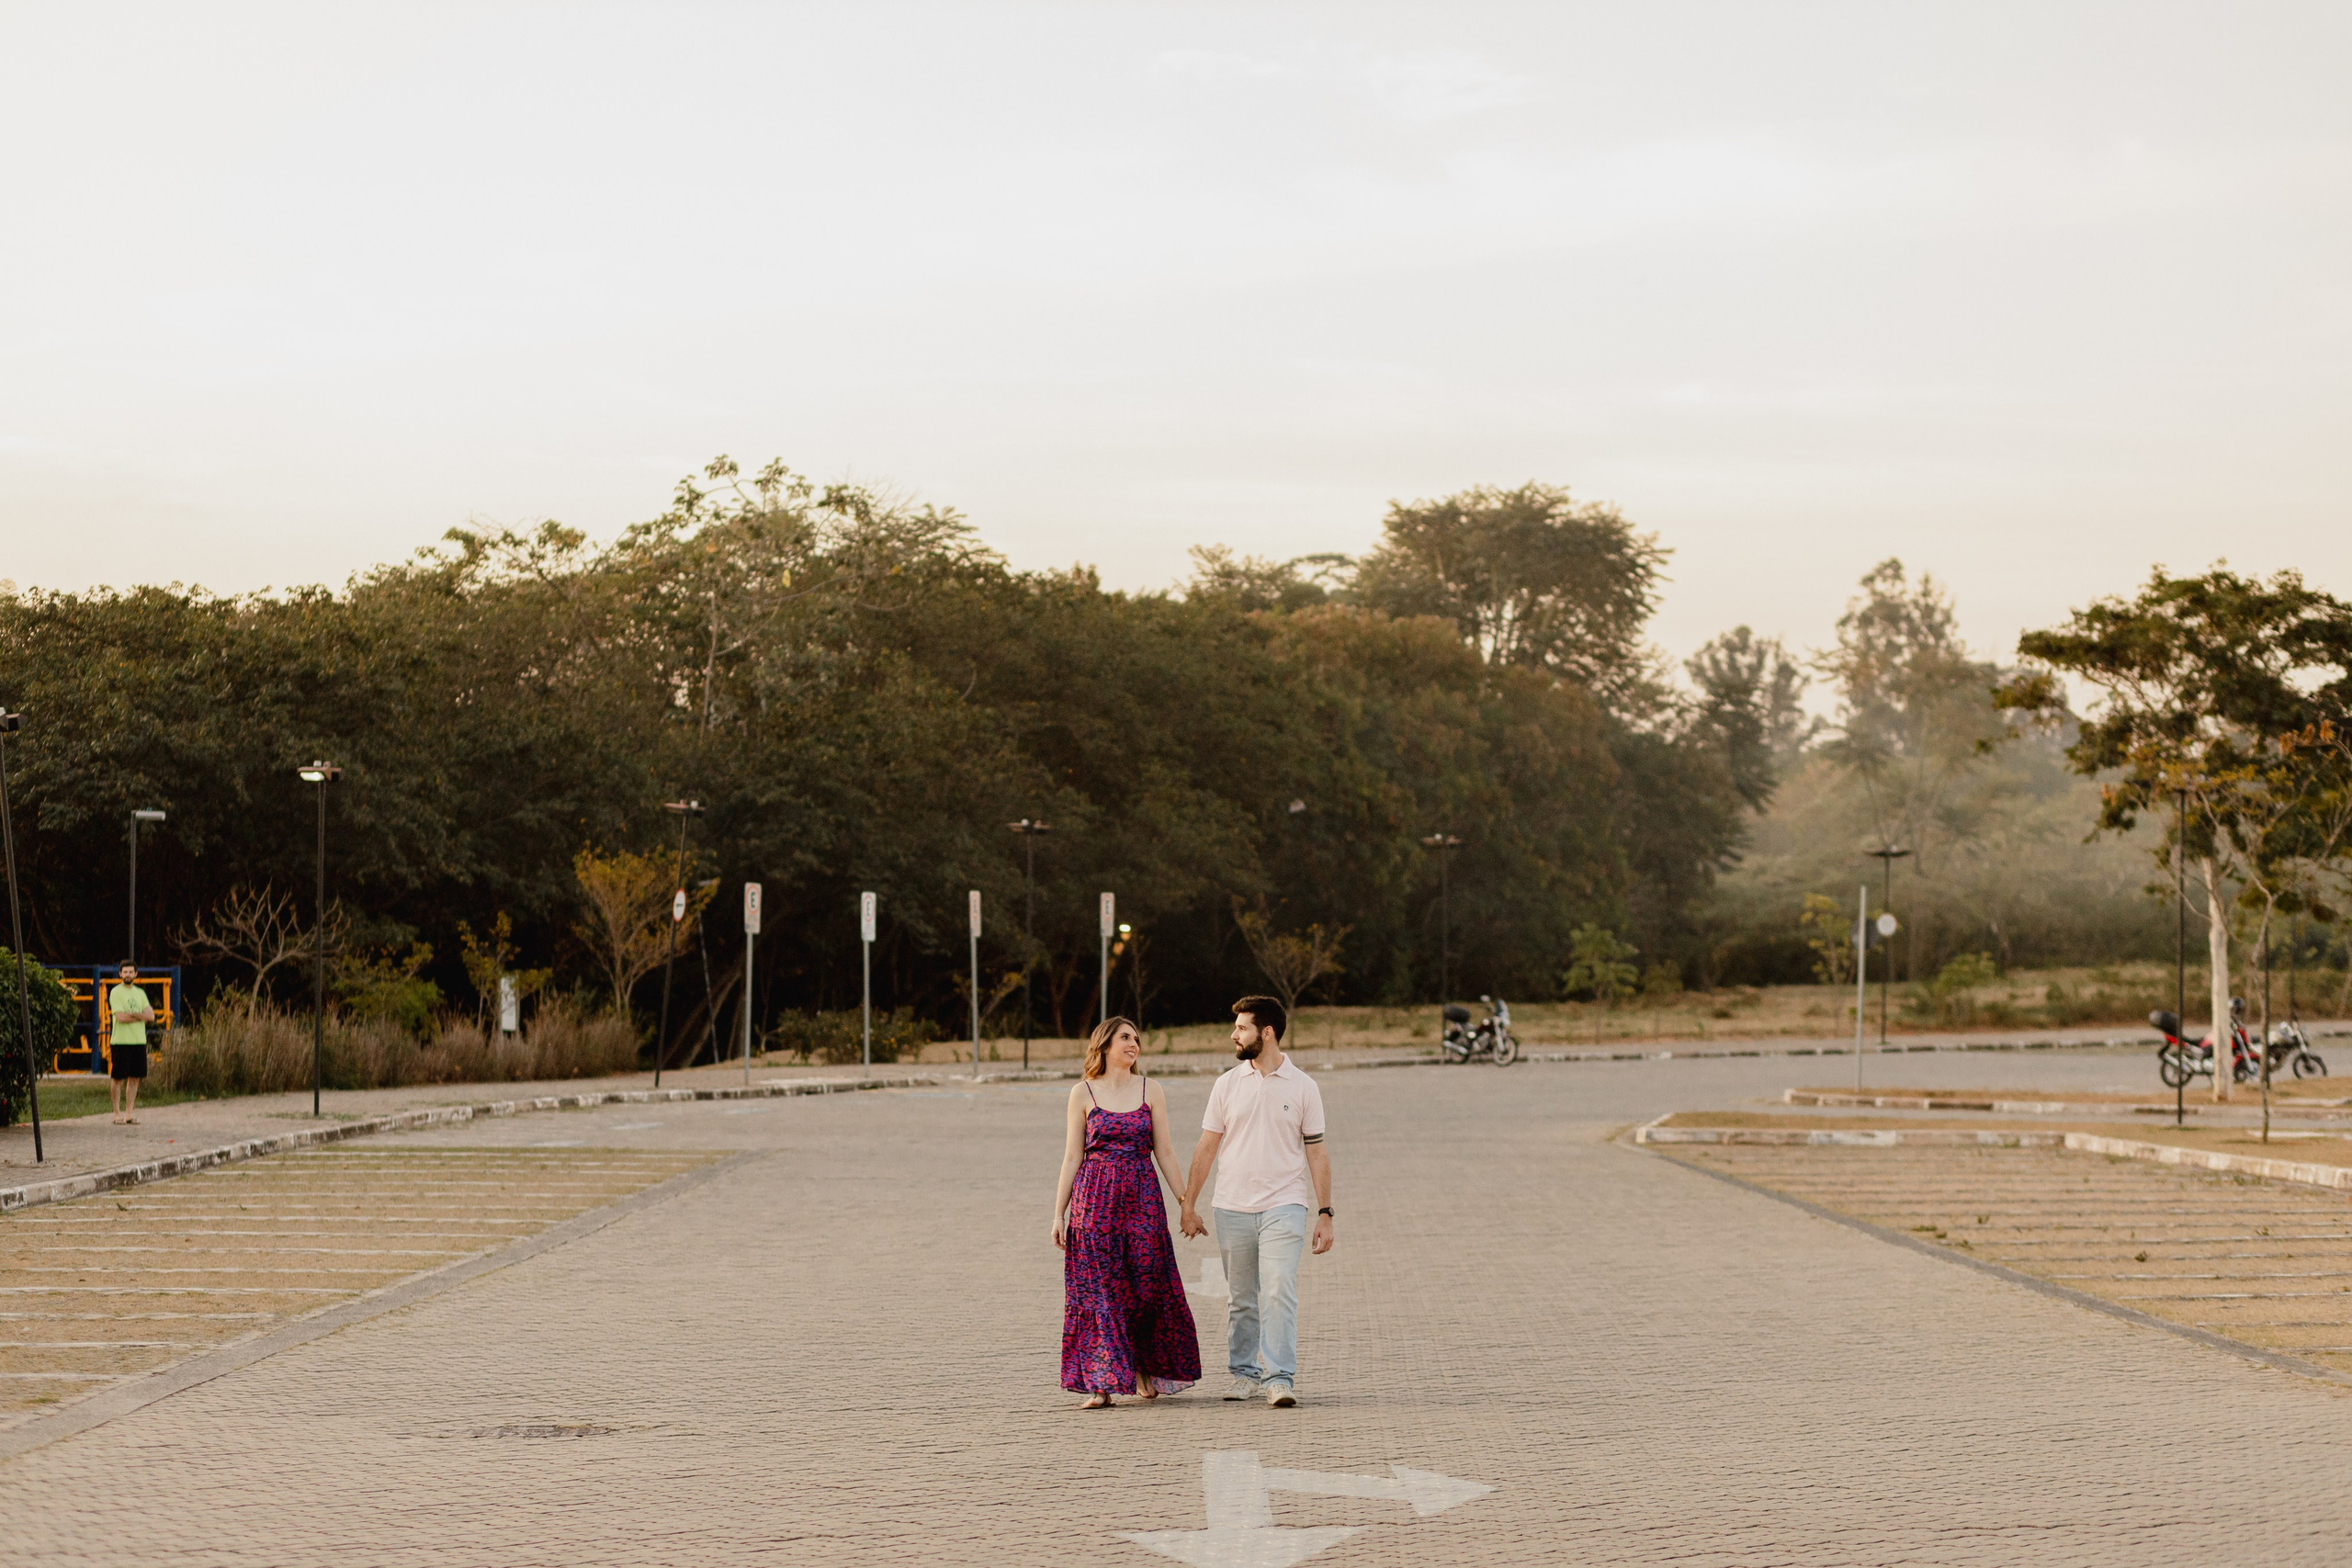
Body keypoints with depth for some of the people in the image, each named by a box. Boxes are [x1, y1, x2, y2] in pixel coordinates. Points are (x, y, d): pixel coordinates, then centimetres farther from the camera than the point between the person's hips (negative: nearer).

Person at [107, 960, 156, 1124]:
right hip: (120, 1041, -5)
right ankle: (117, 1112, 5)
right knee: (118, 1078, -2)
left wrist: (131, 1014, -12)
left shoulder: (140, 993, 14)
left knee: (134, 1078, 7)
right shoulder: (116, 992, -4)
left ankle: (129, 1112, 13)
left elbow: (151, 1016, 3)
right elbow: (120, 1017, -16)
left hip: (139, 1041, 5)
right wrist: (141, 1016, -6)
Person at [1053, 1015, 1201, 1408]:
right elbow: (1072, 1157, 4)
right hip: (1095, 1199, -1)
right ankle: (1101, 1384, -3)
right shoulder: (1083, 1094, 3)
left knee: (1148, 1285, 1)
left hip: (1142, 1198, 1)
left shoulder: (1150, 1091, 7)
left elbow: (1163, 1152, 8)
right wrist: (1058, 1213, 1)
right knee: (1099, 1290, -4)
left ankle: (1145, 1369, 23)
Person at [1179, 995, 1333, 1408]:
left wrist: (1325, 1214, 0)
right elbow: (1207, 1147, 11)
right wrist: (1188, 1204, 9)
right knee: (1240, 1299, 7)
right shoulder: (1227, 1084, 7)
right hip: (1233, 1208, 3)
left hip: (1283, 1207, -3)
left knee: (1279, 1292, -14)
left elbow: (1316, 1154, 5)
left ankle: (1280, 1378, -14)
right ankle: (1245, 1374, 18)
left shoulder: (1302, 1087, 2)